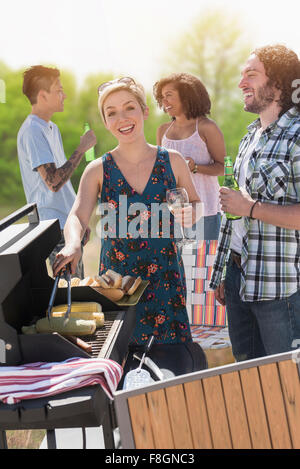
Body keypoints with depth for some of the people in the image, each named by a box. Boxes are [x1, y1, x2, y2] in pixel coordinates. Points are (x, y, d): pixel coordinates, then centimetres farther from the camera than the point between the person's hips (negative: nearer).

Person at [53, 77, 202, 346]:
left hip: (166, 276, 1)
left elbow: (196, 203, 14)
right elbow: (77, 216, -13)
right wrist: (73, 243, -36)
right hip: (116, 278, -1)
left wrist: (188, 213, -10)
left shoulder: (172, 162, 2)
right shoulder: (98, 170, -1)